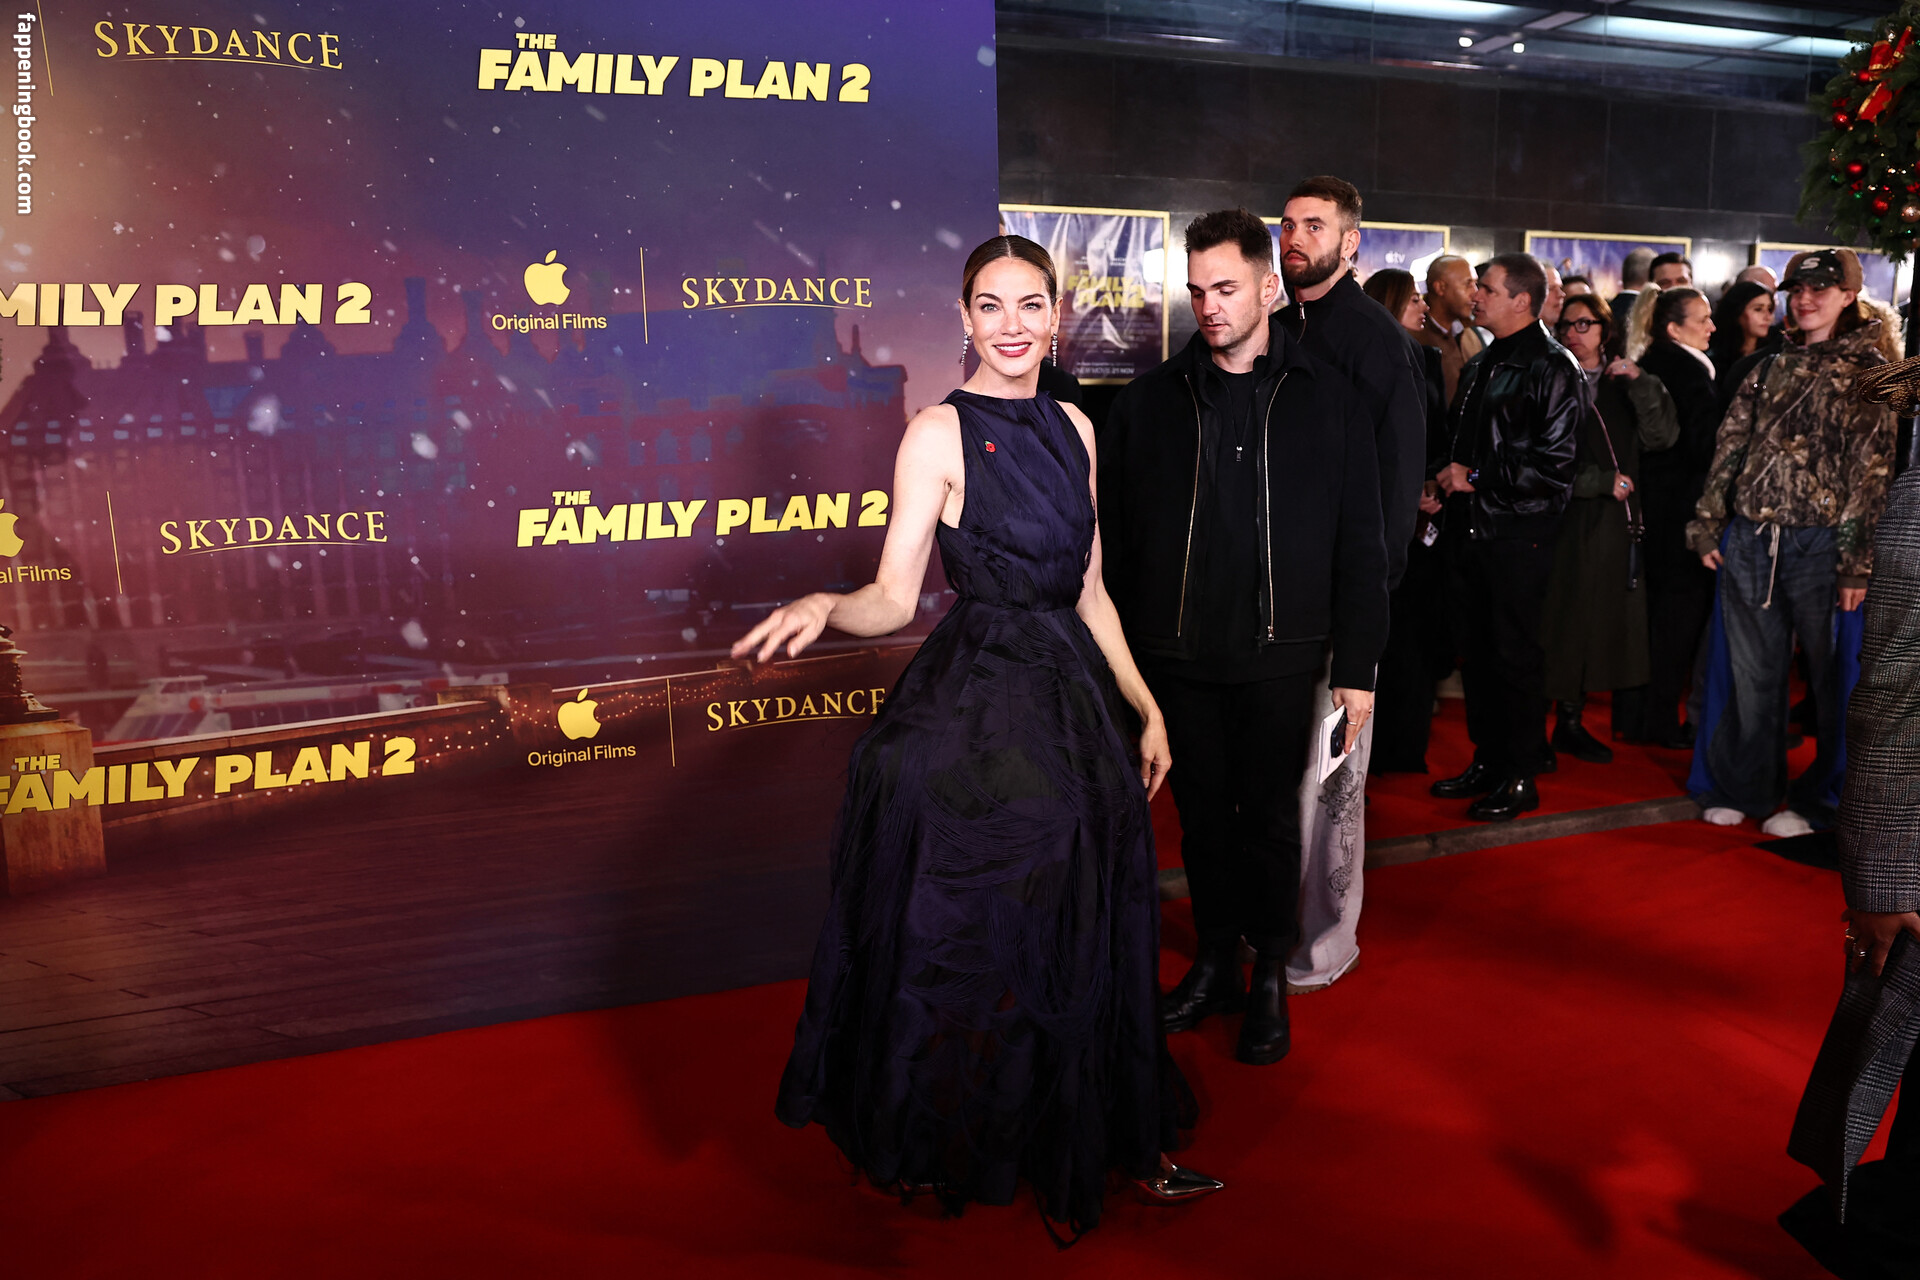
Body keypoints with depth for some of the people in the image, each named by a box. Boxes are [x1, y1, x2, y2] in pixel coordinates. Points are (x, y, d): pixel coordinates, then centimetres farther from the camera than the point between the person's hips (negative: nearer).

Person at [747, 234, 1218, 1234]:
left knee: (1082, 934, 14)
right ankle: (955, 1148, 28)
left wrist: (1145, 708, 14)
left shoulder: (1072, 429, 10)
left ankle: (1108, 1143, 30)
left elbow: (1089, 591, 14)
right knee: (973, 934, 6)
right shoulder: (939, 433, -8)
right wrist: (821, 608, -34)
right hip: (976, 707, -6)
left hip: (1073, 697, 6)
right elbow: (893, 597, -13)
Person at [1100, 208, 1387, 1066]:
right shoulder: (1151, 401, 4)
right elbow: (1112, 538, 5)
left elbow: (1360, 543, 0)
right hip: (1176, 655, 2)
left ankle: (1271, 978, 26)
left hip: (1280, 656, -1)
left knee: (1271, 819, 9)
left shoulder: (1326, 399, 0)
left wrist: (1357, 667, -3)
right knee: (1202, 816, 13)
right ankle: (1215, 963, 30)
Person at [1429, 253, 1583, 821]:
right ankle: (1487, 762, 24)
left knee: (1514, 655, -2)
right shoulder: (1480, 366, 17)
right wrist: (1445, 471, 2)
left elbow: (1552, 462, -16)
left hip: (1520, 532, -8)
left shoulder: (1553, 368, -9)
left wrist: (1475, 477, -13)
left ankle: (1521, 777, 9)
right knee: (1478, 651, 12)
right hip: (1472, 528, 8)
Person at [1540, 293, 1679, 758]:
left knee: (1598, 623, 5)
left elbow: (1662, 435, 0)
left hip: (1613, 522, 4)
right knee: (1563, 620, -5)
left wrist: (1641, 382, -11)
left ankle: (1570, 721, 14)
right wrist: (1606, 482, -7)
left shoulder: (1623, 385, 14)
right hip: (1564, 522, -4)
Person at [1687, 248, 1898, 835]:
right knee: (1753, 672, 11)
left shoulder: (1867, 369, -2)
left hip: (1819, 543, -4)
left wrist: (1857, 562, -13)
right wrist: (1708, 526, 6)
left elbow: (1871, 469, -8)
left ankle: (1818, 798, 19)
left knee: (1828, 672, 6)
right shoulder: (1772, 368, 13)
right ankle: (1745, 787, 23)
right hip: (1750, 539, 4)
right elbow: (1729, 446, 13)